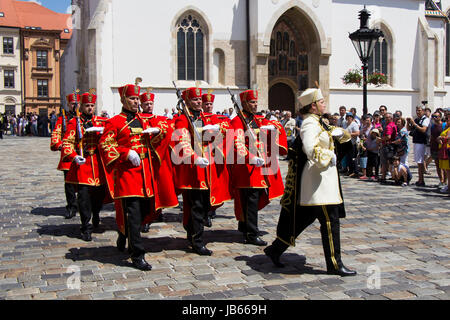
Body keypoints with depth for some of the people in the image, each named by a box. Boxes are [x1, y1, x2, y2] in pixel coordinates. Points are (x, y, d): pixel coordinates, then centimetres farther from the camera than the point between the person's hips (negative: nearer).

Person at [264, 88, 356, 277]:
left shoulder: (318, 122, 17)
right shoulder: (311, 123, -15)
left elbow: (341, 134, 30)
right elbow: (310, 149, -31)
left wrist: (337, 133, 8)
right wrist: (329, 157, -20)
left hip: (321, 176, 11)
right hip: (317, 178, -11)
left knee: (305, 217, 15)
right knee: (330, 220, -5)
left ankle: (275, 249, 23)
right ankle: (334, 265, 4)